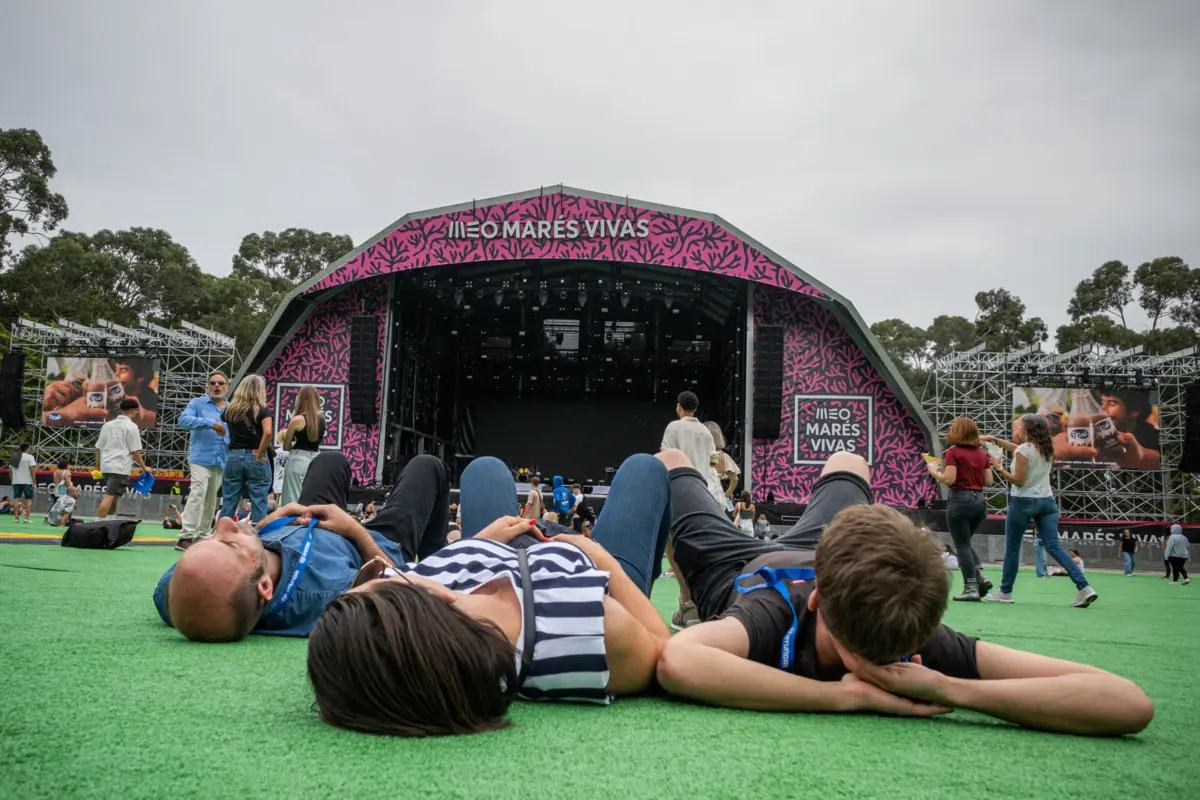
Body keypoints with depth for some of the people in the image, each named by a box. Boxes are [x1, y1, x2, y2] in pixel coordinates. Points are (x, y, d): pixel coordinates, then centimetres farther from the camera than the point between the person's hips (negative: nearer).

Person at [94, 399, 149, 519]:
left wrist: (98, 464, 27)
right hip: (120, 468, -7)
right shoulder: (131, 426, -6)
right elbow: (135, 451, -8)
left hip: (106, 466, 8)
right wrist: (144, 468, 1)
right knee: (109, 497, -13)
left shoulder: (108, 424, 14)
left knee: (113, 497, 17)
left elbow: (98, 447, 16)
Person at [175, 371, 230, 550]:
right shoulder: (197, 403, 2)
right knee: (198, 495, -17)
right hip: (201, 459, -5)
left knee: (211, 501, 9)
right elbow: (184, 420, -15)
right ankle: (185, 537, -20)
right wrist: (210, 423, -23)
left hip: (221, 462, 5)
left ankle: (201, 536, 18)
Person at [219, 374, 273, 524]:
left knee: (228, 503, 9)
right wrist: (260, 454, -12)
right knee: (259, 503, 0)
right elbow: (268, 432, -21)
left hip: (234, 457, 4)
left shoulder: (230, 409, 8)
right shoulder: (262, 410, -6)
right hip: (255, 459, -4)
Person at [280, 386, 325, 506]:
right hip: (316, 461, 6)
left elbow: (286, 447, 1)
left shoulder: (297, 420, -9)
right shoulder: (322, 418, 5)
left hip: (298, 462, -6)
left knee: (293, 501, -1)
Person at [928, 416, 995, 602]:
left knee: (962, 545, 2)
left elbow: (949, 479, -16)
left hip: (960, 500, -6)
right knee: (965, 543, 21)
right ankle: (980, 577, 7)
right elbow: (988, 481, 9)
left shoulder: (953, 452, -8)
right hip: (979, 500, 6)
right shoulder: (982, 454, 9)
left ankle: (971, 588, 1)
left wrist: (934, 471, 1)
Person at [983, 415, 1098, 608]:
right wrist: (994, 439, 28)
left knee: (1012, 548, 6)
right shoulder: (1046, 449, 11)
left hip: (1023, 501, -7)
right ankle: (1084, 588, -11)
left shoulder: (1023, 450, -13)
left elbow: (1018, 481, -15)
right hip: (1046, 500, 7)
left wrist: (999, 468, -5)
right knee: (1054, 547, 2)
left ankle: (1005, 592, 15)